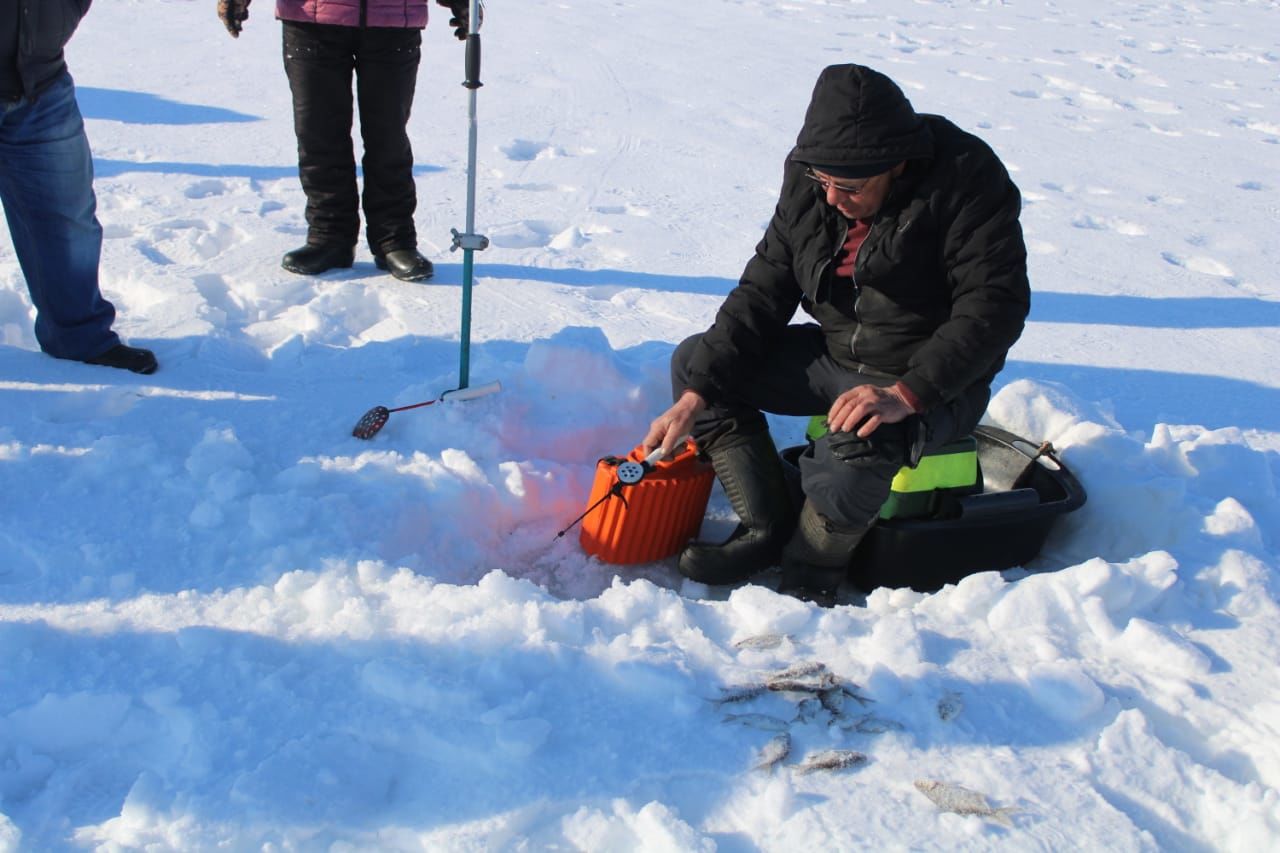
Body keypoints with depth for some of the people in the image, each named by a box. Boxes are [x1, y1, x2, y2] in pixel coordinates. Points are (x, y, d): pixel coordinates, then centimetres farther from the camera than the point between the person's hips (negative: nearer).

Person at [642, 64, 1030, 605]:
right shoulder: (808, 180, -4)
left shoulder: (968, 180, -21)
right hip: (834, 358, 7)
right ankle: (767, 529, -3)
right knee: (693, 362, -2)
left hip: (931, 383, -6)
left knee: (857, 446, -38)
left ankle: (808, 574, -8)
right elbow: (763, 292, -1)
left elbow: (994, 307, -25)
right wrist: (696, 396, -11)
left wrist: (905, 395, -37)